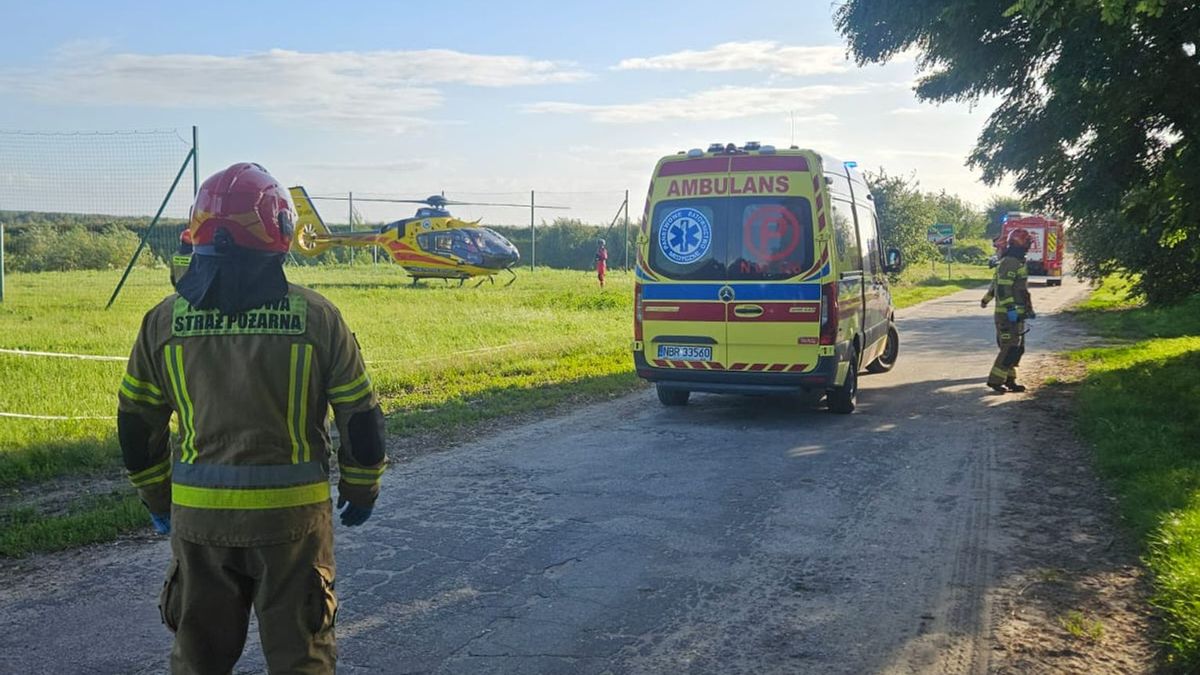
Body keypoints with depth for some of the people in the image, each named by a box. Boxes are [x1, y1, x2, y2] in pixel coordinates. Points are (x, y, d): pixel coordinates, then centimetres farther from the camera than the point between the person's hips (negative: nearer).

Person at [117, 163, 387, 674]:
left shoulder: (165, 319, -2)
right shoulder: (316, 315, -8)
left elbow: (136, 424, 6)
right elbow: (360, 417, -3)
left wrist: (156, 499, 21)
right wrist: (360, 492, 12)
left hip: (197, 516, 2)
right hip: (293, 514, -2)